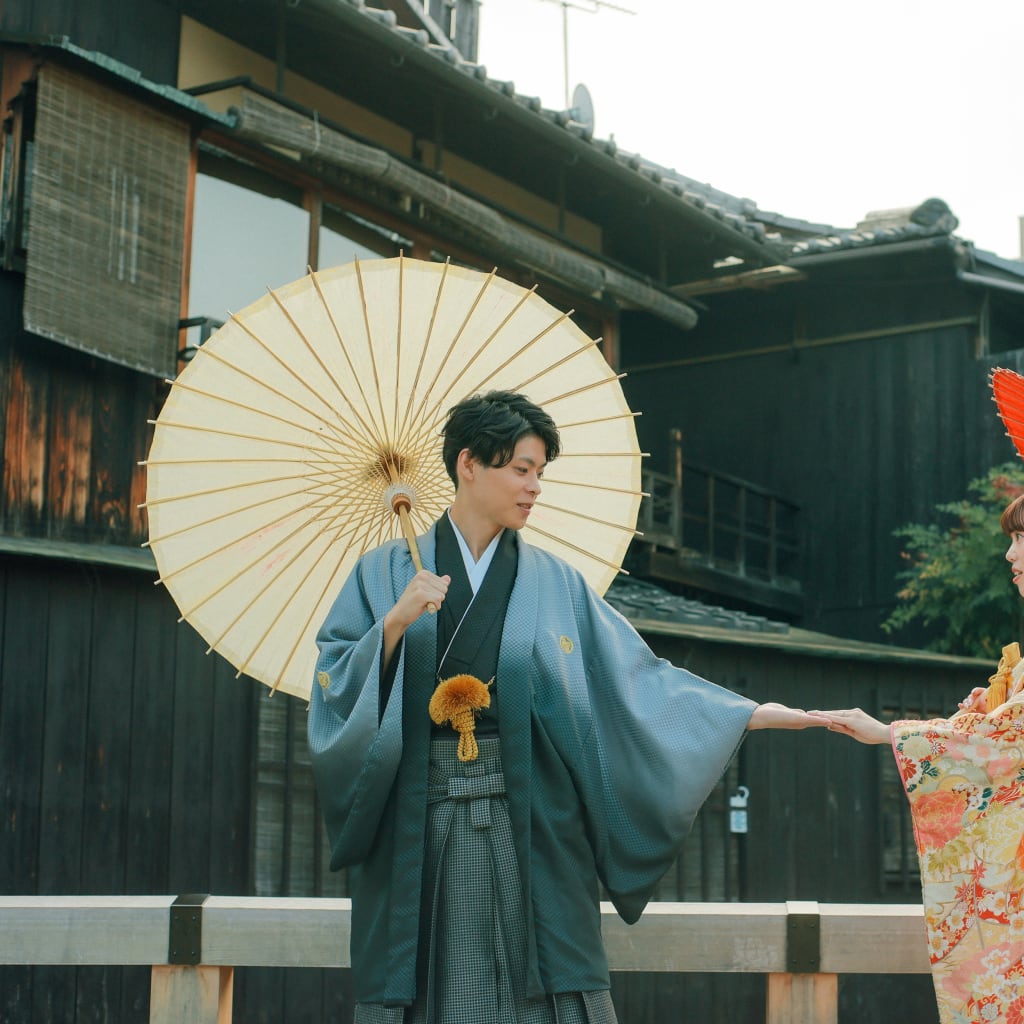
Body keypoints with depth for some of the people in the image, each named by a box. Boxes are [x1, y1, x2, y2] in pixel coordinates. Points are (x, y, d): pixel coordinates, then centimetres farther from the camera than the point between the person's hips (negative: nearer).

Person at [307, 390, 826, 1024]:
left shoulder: (555, 584, 9)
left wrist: (750, 713, -1)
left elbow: (635, 679, 5)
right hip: (419, 824, -1)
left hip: (528, 827, 1)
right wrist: (395, 624, -15)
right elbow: (335, 690, 0)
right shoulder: (386, 575, 6)